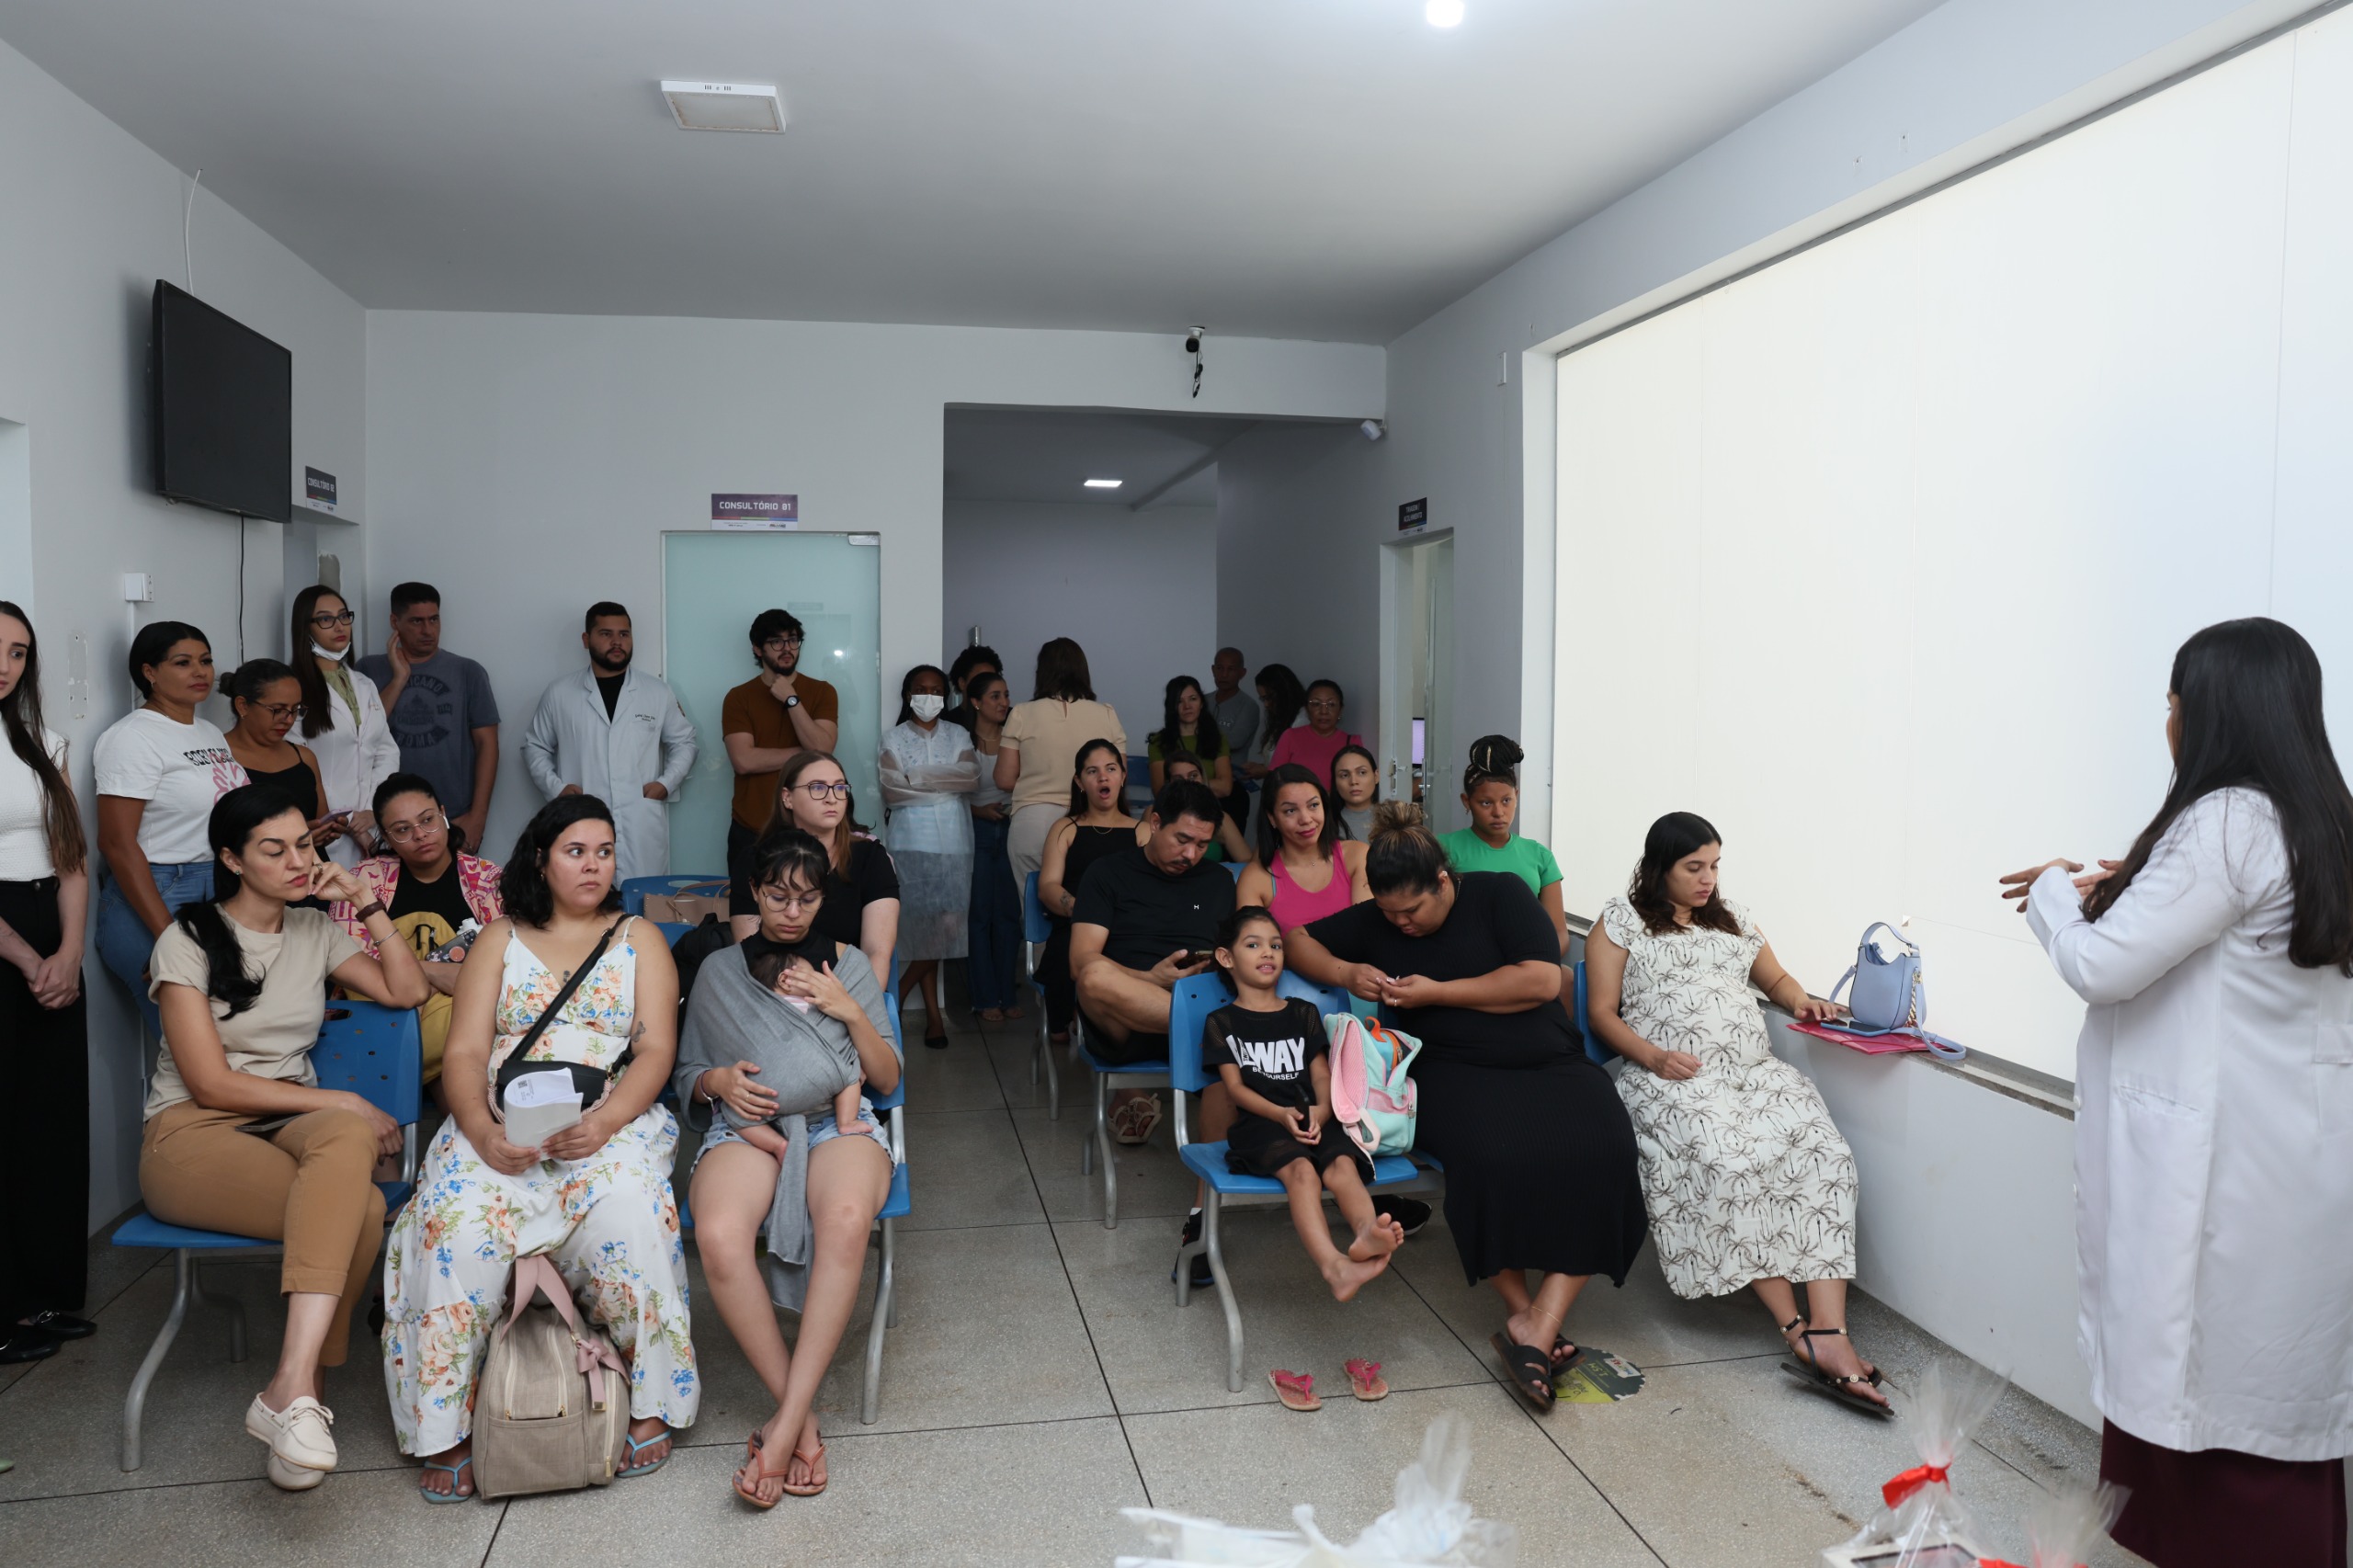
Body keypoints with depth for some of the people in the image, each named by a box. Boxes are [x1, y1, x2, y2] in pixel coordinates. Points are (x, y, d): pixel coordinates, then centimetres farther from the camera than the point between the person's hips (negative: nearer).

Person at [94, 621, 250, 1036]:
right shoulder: (132, 737, -9)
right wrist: (168, 938, -19)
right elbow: (117, 844, -14)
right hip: (154, 902, -7)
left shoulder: (212, 733, 14)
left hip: (223, 896, 7)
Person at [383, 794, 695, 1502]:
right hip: (501, 1129, 1)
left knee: (627, 1210, -33)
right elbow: (464, 1053, 6)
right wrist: (483, 1131, -16)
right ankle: (445, 1428, -18)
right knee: (456, 1219, -30)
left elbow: (656, 1051, 3)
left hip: (613, 1121, -1)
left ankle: (651, 1403, -18)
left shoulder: (640, 938, 15)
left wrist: (603, 1123, -17)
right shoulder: (499, 940, 17)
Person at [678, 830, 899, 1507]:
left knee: (846, 1219, -38)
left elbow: (888, 1078, 16)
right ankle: (802, 1418, -22)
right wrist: (719, 1080, -3)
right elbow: (686, 1077, 21)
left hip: (838, 1121, 0)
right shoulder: (719, 970, 19)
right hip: (746, 1121, 1)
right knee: (719, 1235, -36)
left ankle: (785, 1423, -31)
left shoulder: (849, 965, 19)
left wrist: (850, 1013, -1)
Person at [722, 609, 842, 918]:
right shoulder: (738, 697, 4)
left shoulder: (822, 692, 6)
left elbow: (822, 749, -9)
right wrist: (804, 752, -7)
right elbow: (743, 760, -10)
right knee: (748, 917, -1)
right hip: (752, 832, 0)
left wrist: (792, 700, -11)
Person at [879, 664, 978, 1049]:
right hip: (913, 840, -2)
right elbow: (891, 793, -5)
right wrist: (946, 782, -8)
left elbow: (972, 779, -4)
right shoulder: (895, 739, 8)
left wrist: (918, 778, -10)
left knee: (940, 927, -3)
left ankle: (897, 997, 12)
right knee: (924, 927, -8)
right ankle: (933, 1013, 2)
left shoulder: (958, 735, 13)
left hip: (954, 840, 2)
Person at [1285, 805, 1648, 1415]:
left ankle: (1539, 1326, -26)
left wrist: (1438, 992, -9)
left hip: (1548, 1065, 0)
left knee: (1603, 1149, -30)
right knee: (1492, 1151, -35)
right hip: (1452, 1070, 0)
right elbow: (1296, 941, 16)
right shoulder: (1375, 921, 10)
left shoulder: (1499, 894, 1)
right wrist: (1344, 972, -5)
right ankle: (1522, 1311, -16)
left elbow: (1542, 980, -9)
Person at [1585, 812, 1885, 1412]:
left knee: (1825, 1156, -24)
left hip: (1756, 1070, 5)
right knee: (1727, 1161, -34)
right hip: (1673, 1078, -5)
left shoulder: (1731, 917, 25)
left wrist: (1801, 1000, 12)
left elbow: (1776, 978, 36)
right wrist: (1652, 1056, -12)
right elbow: (1601, 1013, 5)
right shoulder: (1620, 920, 10)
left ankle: (1829, 1335, -31)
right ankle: (1794, 1325, -26)